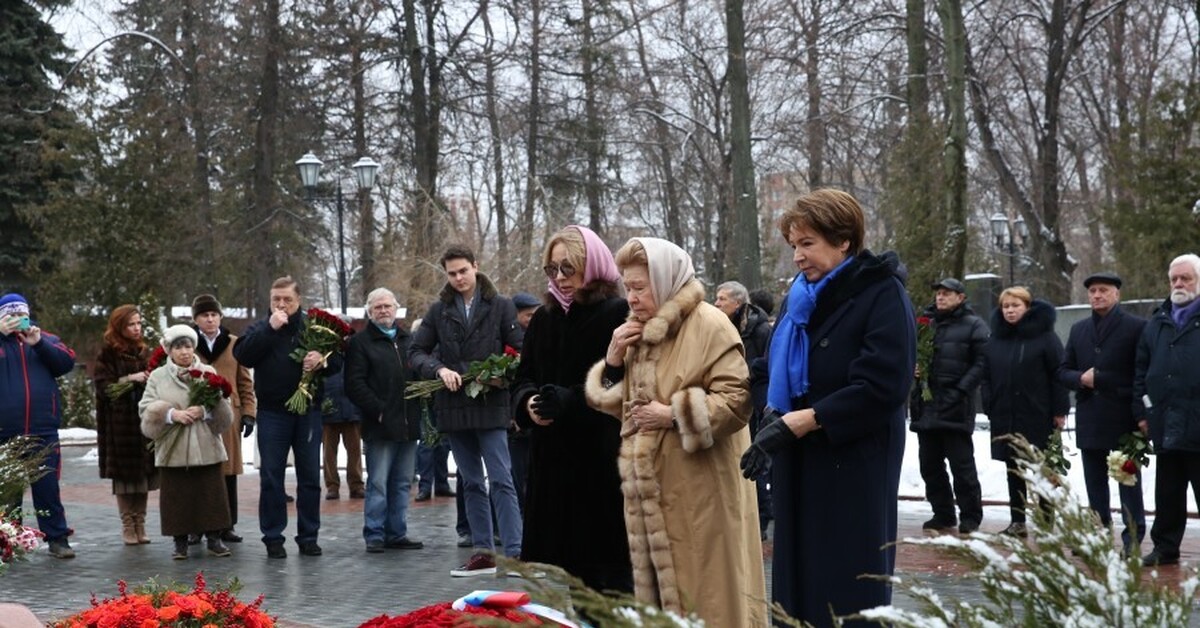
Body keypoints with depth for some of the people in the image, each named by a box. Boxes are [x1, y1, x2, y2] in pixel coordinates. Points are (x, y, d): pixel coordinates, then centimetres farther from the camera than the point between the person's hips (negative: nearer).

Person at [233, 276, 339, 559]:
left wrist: (322, 361, -17)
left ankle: (308, 536, 15)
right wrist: (270, 329, -18)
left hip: (309, 411, 1)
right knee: (271, 477, 2)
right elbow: (242, 355, -13)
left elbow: (337, 361, 4)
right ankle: (273, 538, 9)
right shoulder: (260, 329, 5)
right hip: (272, 413, -1)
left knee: (310, 476, 6)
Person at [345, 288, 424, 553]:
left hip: (408, 424, 5)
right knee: (378, 483, -5)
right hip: (380, 426, -5)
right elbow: (355, 384, -6)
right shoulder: (360, 342, 1)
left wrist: (418, 408, 7)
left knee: (403, 483, 8)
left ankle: (397, 533, 15)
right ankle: (374, 535, 1)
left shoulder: (409, 340, 18)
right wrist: (378, 410, -12)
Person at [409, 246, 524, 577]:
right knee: (471, 483, 9)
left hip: (491, 404, -4)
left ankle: (515, 552, -8)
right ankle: (483, 552, 15)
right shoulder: (439, 310, 8)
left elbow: (522, 350, -2)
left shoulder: (500, 306, 1)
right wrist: (439, 369, -13)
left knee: (501, 480, -7)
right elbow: (416, 352, 6)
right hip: (454, 407, 4)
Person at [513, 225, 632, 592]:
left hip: (602, 460, -6)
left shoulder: (618, 315, -6)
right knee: (557, 557, 7)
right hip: (552, 458, 6)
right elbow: (523, 379, 16)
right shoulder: (544, 319, 14)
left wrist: (569, 401, -22)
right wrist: (529, 402, -7)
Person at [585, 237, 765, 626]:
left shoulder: (709, 326, -11)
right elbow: (613, 404, 16)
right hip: (650, 486, 8)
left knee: (702, 590, -2)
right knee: (656, 586, 11)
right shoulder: (638, 331, 14)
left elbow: (738, 400, -18)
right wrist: (614, 361, -2)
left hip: (699, 490, -7)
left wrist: (673, 415, -18)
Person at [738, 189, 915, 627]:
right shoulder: (798, 298, 13)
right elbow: (777, 371, 20)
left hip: (855, 466, -7)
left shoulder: (882, 295, -9)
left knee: (850, 593, -2)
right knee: (799, 584, 8)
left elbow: (881, 387, -19)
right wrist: (773, 417, -3)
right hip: (800, 466, 7)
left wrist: (797, 422, -20)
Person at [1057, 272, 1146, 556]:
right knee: (1095, 482, 11)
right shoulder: (1078, 330, 15)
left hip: (1123, 419, -5)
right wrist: (1081, 378, -6)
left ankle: (1133, 540, 4)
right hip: (1089, 420, 6)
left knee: (1129, 482, -1)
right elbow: (1063, 372, 15)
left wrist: (1098, 378, -13)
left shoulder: (1137, 327, -3)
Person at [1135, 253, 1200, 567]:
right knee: (1168, 494, 12)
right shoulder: (1157, 322, 16)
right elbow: (1141, 370, 17)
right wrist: (1142, 411, 10)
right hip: (1166, 425, 5)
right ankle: (1165, 547, 20)